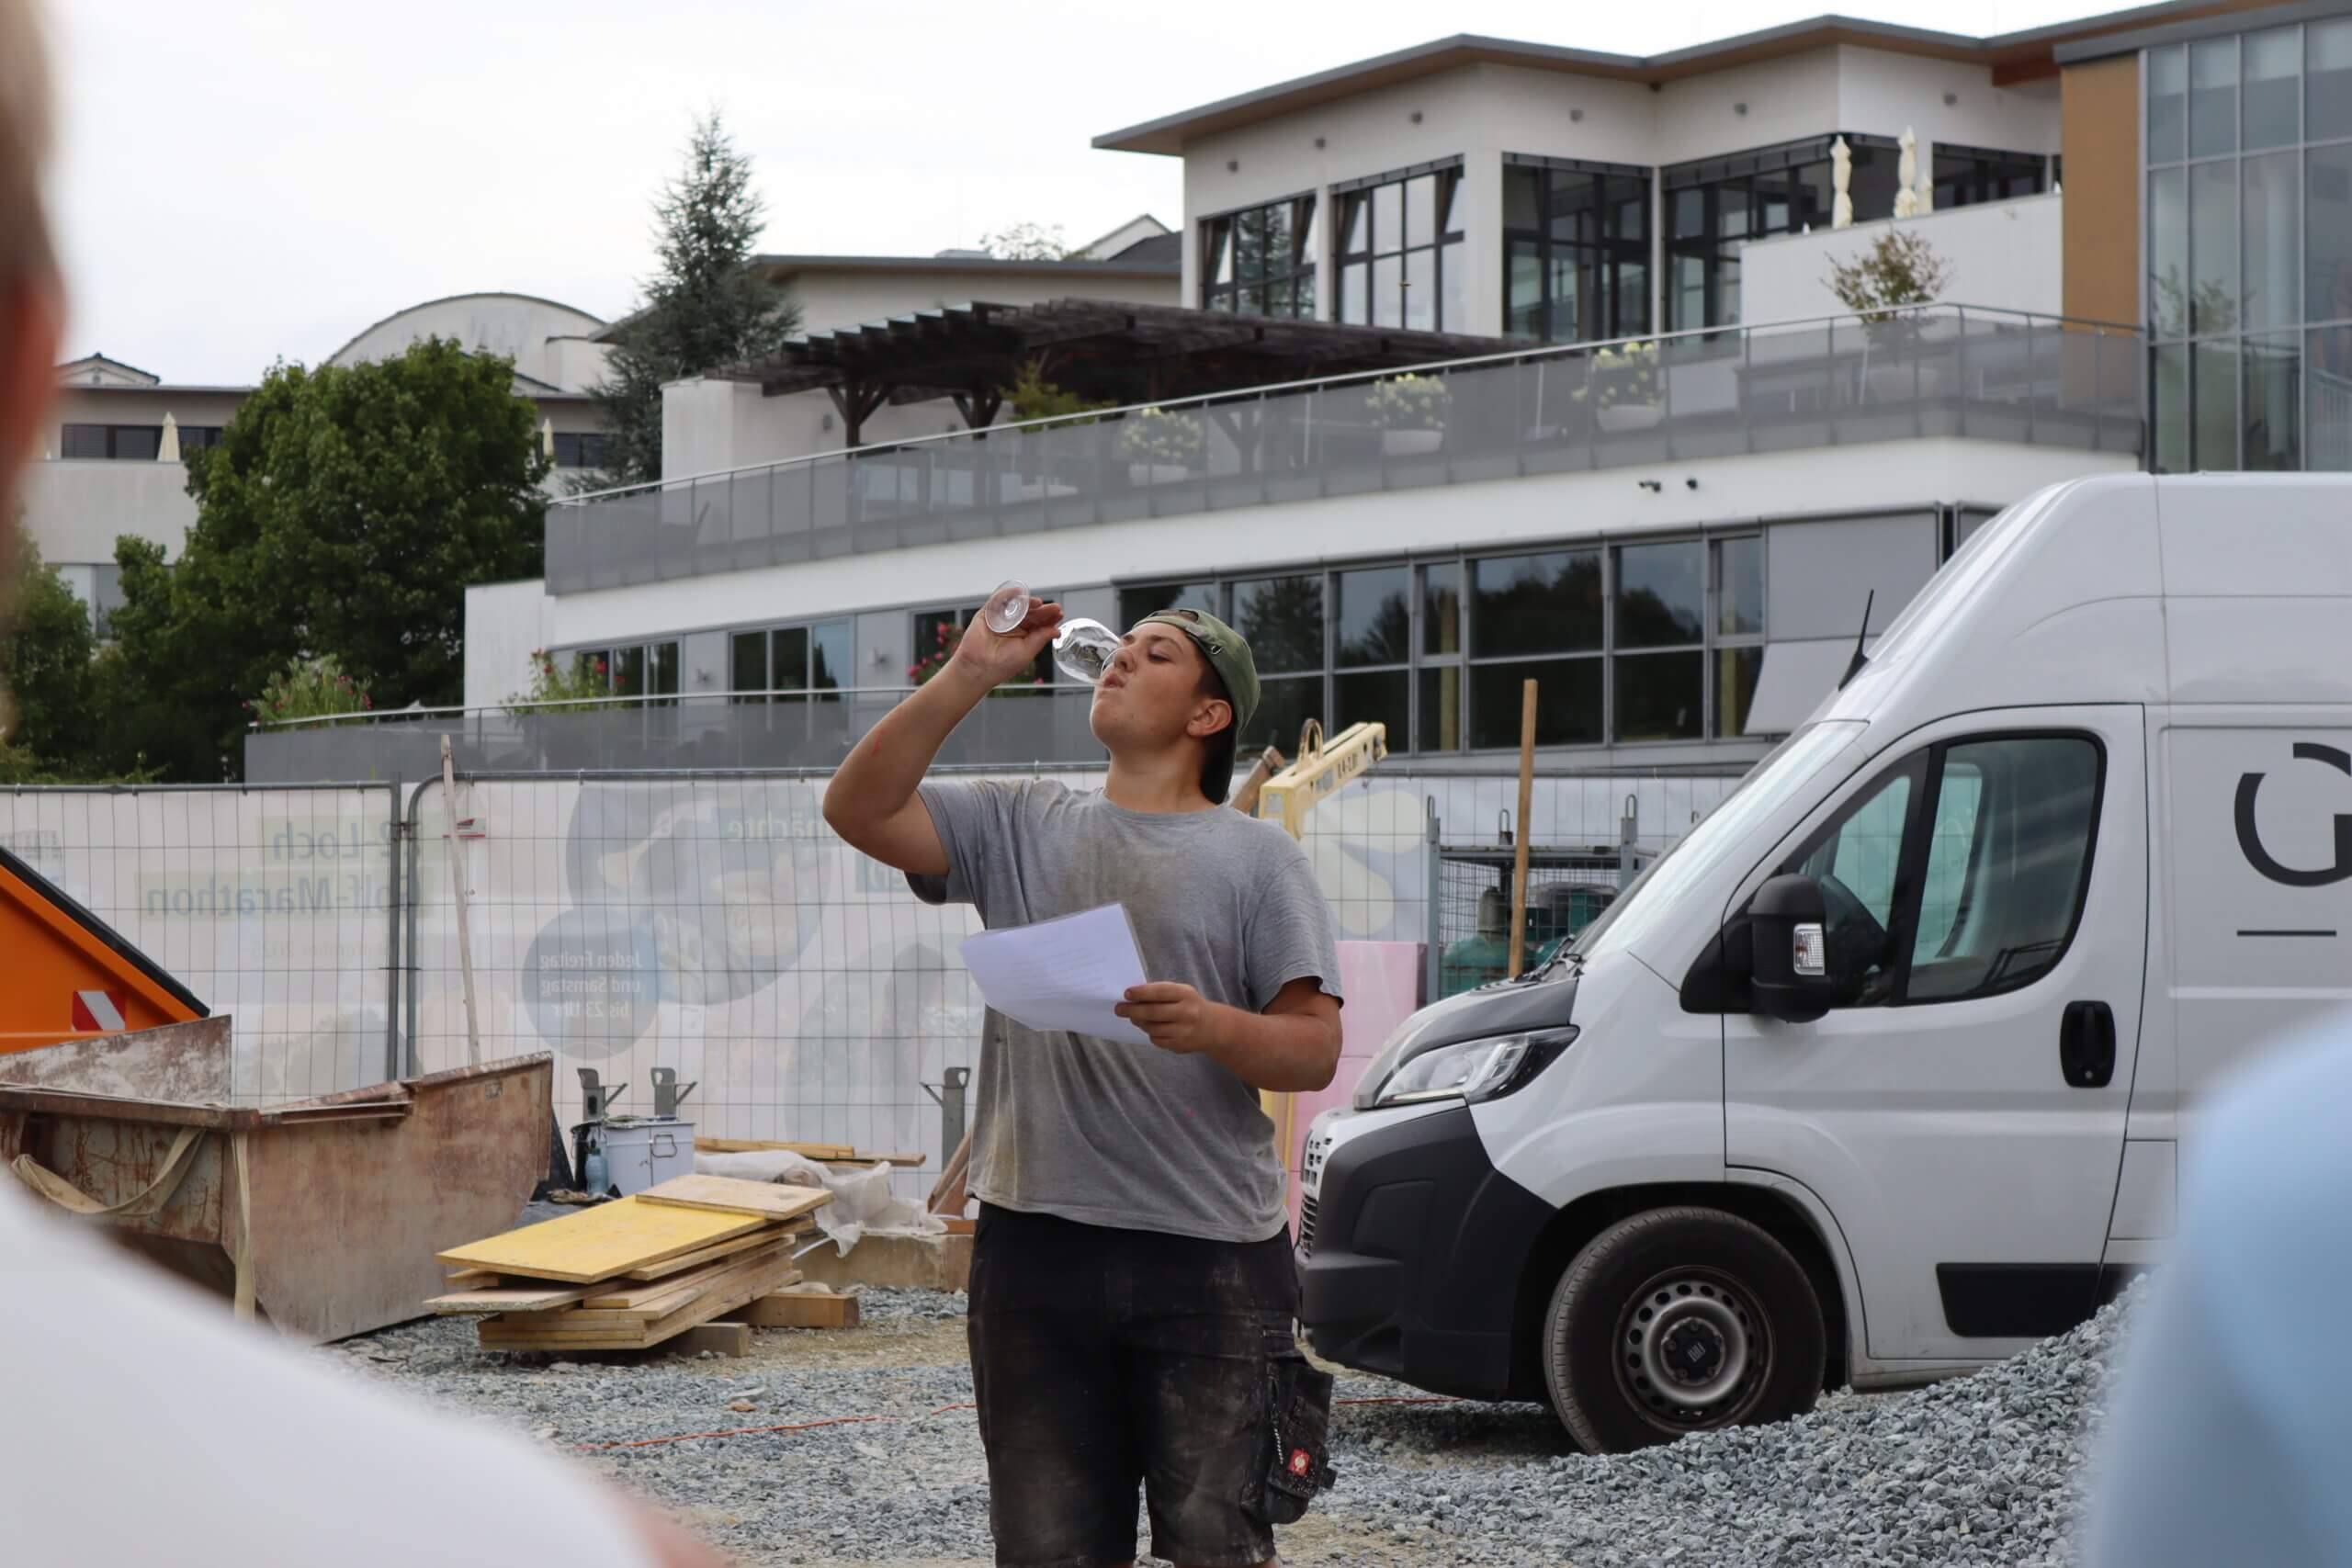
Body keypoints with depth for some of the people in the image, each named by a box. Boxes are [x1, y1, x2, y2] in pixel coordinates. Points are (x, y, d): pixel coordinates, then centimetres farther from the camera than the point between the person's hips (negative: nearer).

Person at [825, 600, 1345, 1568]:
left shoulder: (1256, 857, 4)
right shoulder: (1020, 825, 12)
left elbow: (1315, 1051, -2)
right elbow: (858, 809, -1)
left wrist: (1213, 1027, -23)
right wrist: (969, 676, -5)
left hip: (1209, 1259, -3)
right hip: (1036, 1243, 3)